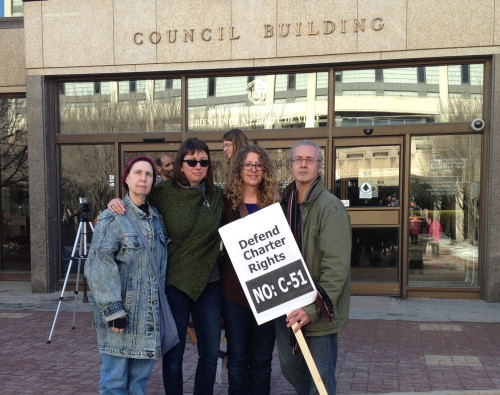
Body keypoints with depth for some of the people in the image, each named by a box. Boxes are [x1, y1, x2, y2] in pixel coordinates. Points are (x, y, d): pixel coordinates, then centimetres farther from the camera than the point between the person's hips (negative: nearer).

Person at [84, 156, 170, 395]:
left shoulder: (156, 217, 11)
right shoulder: (113, 218, -10)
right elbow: (99, 266, -16)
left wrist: (161, 301, 16)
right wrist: (113, 310, -20)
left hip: (150, 311, 6)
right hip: (122, 309, -6)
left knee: (142, 373, 14)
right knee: (116, 376, 2)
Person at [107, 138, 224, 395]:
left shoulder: (217, 196, 1)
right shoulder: (162, 194, -7)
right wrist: (117, 203, -14)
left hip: (209, 284, 3)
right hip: (174, 283, -2)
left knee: (210, 354, 12)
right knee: (174, 354, 8)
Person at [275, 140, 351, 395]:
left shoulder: (331, 207, -15)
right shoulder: (284, 203, 7)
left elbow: (336, 266, -22)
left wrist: (314, 308, -26)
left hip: (318, 312, -7)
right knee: (290, 368, 22)